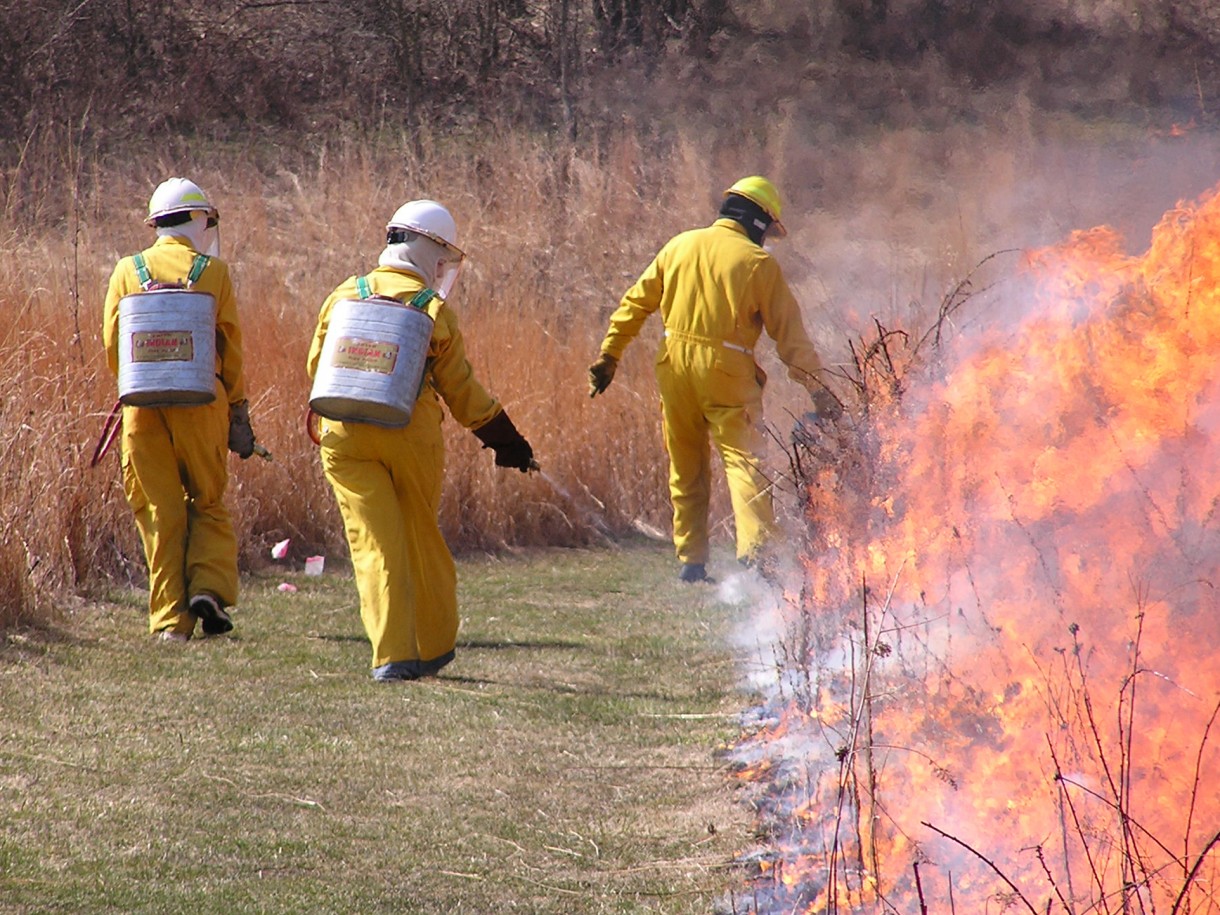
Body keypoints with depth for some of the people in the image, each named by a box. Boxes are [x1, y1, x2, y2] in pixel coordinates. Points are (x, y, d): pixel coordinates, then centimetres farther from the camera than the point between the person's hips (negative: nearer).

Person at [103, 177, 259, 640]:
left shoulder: (127, 272, 5)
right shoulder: (213, 272, 1)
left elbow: (112, 345, 6)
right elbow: (231, 347, 1)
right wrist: (239, 411, 9)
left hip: (143, 406, 1)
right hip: (200, 402, -1)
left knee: (159, 511, 6)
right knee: (208, 503, 14)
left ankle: (170, 619, 2)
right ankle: (209, 588, -6)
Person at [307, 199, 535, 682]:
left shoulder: (343, 296, 7)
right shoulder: (435, 310, -1)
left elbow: (317, 366, 13)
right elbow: (460, 389, 2)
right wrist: (505, 441, 12)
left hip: (343, 437, 1)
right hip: (412, 436, -1)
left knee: (374, 545, -1)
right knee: (422, 540, 14)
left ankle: (393, 655, -9)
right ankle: (435, 647, 25)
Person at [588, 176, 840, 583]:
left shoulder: (679, 246, 10)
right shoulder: (758, 263, -2)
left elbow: (636, 303, 11)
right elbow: (789, 331, -2)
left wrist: (609, 355, 16)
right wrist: (816, 386, 1)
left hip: (675, 366, 4)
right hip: (727, 371, -4)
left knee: (686, 468, 14)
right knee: (743, 458, -8)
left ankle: (691, 560, 14)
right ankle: (755, 546, -27)